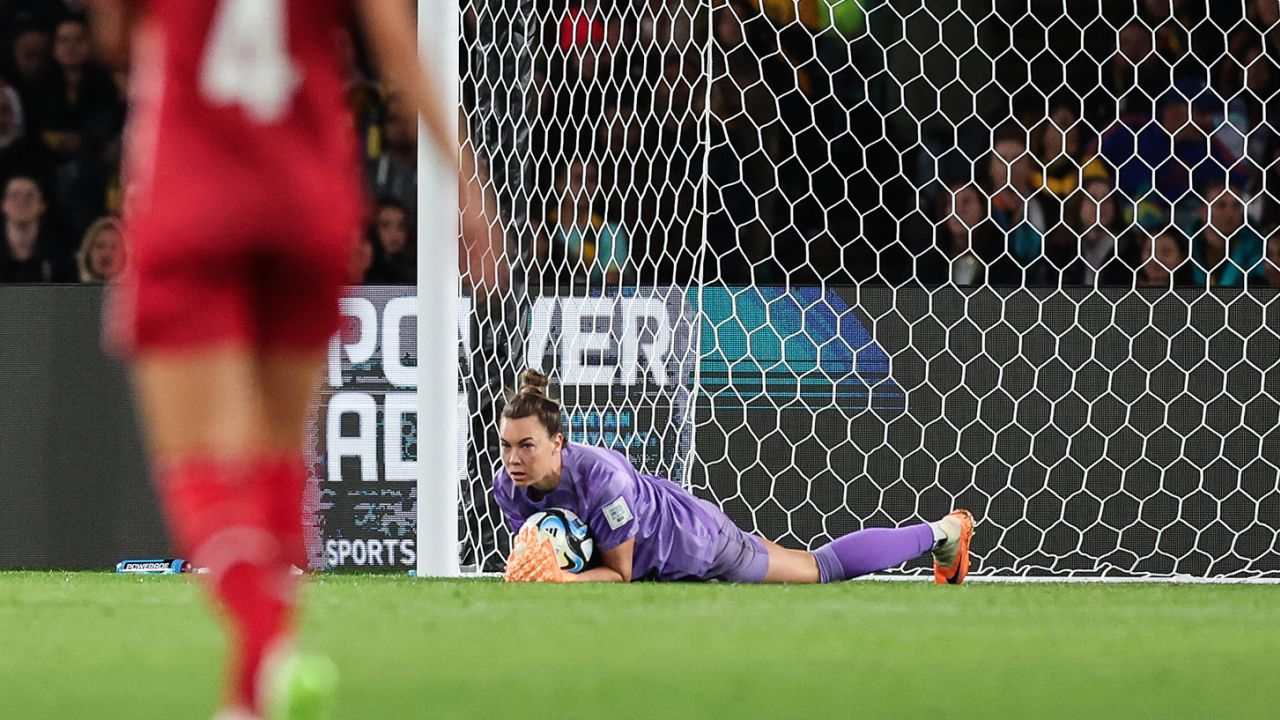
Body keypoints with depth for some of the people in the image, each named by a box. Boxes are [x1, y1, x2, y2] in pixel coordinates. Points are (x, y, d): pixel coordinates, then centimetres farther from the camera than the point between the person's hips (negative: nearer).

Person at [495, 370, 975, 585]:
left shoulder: (600, 478, -40)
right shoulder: (508, 486, -21)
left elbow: (617, 572, -29)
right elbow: (528, 552, -4)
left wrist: (565, 582, -47)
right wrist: (525, 570, -28)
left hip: (696, 544, -5)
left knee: (823, 567, 15)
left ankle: (943, 533, 36)